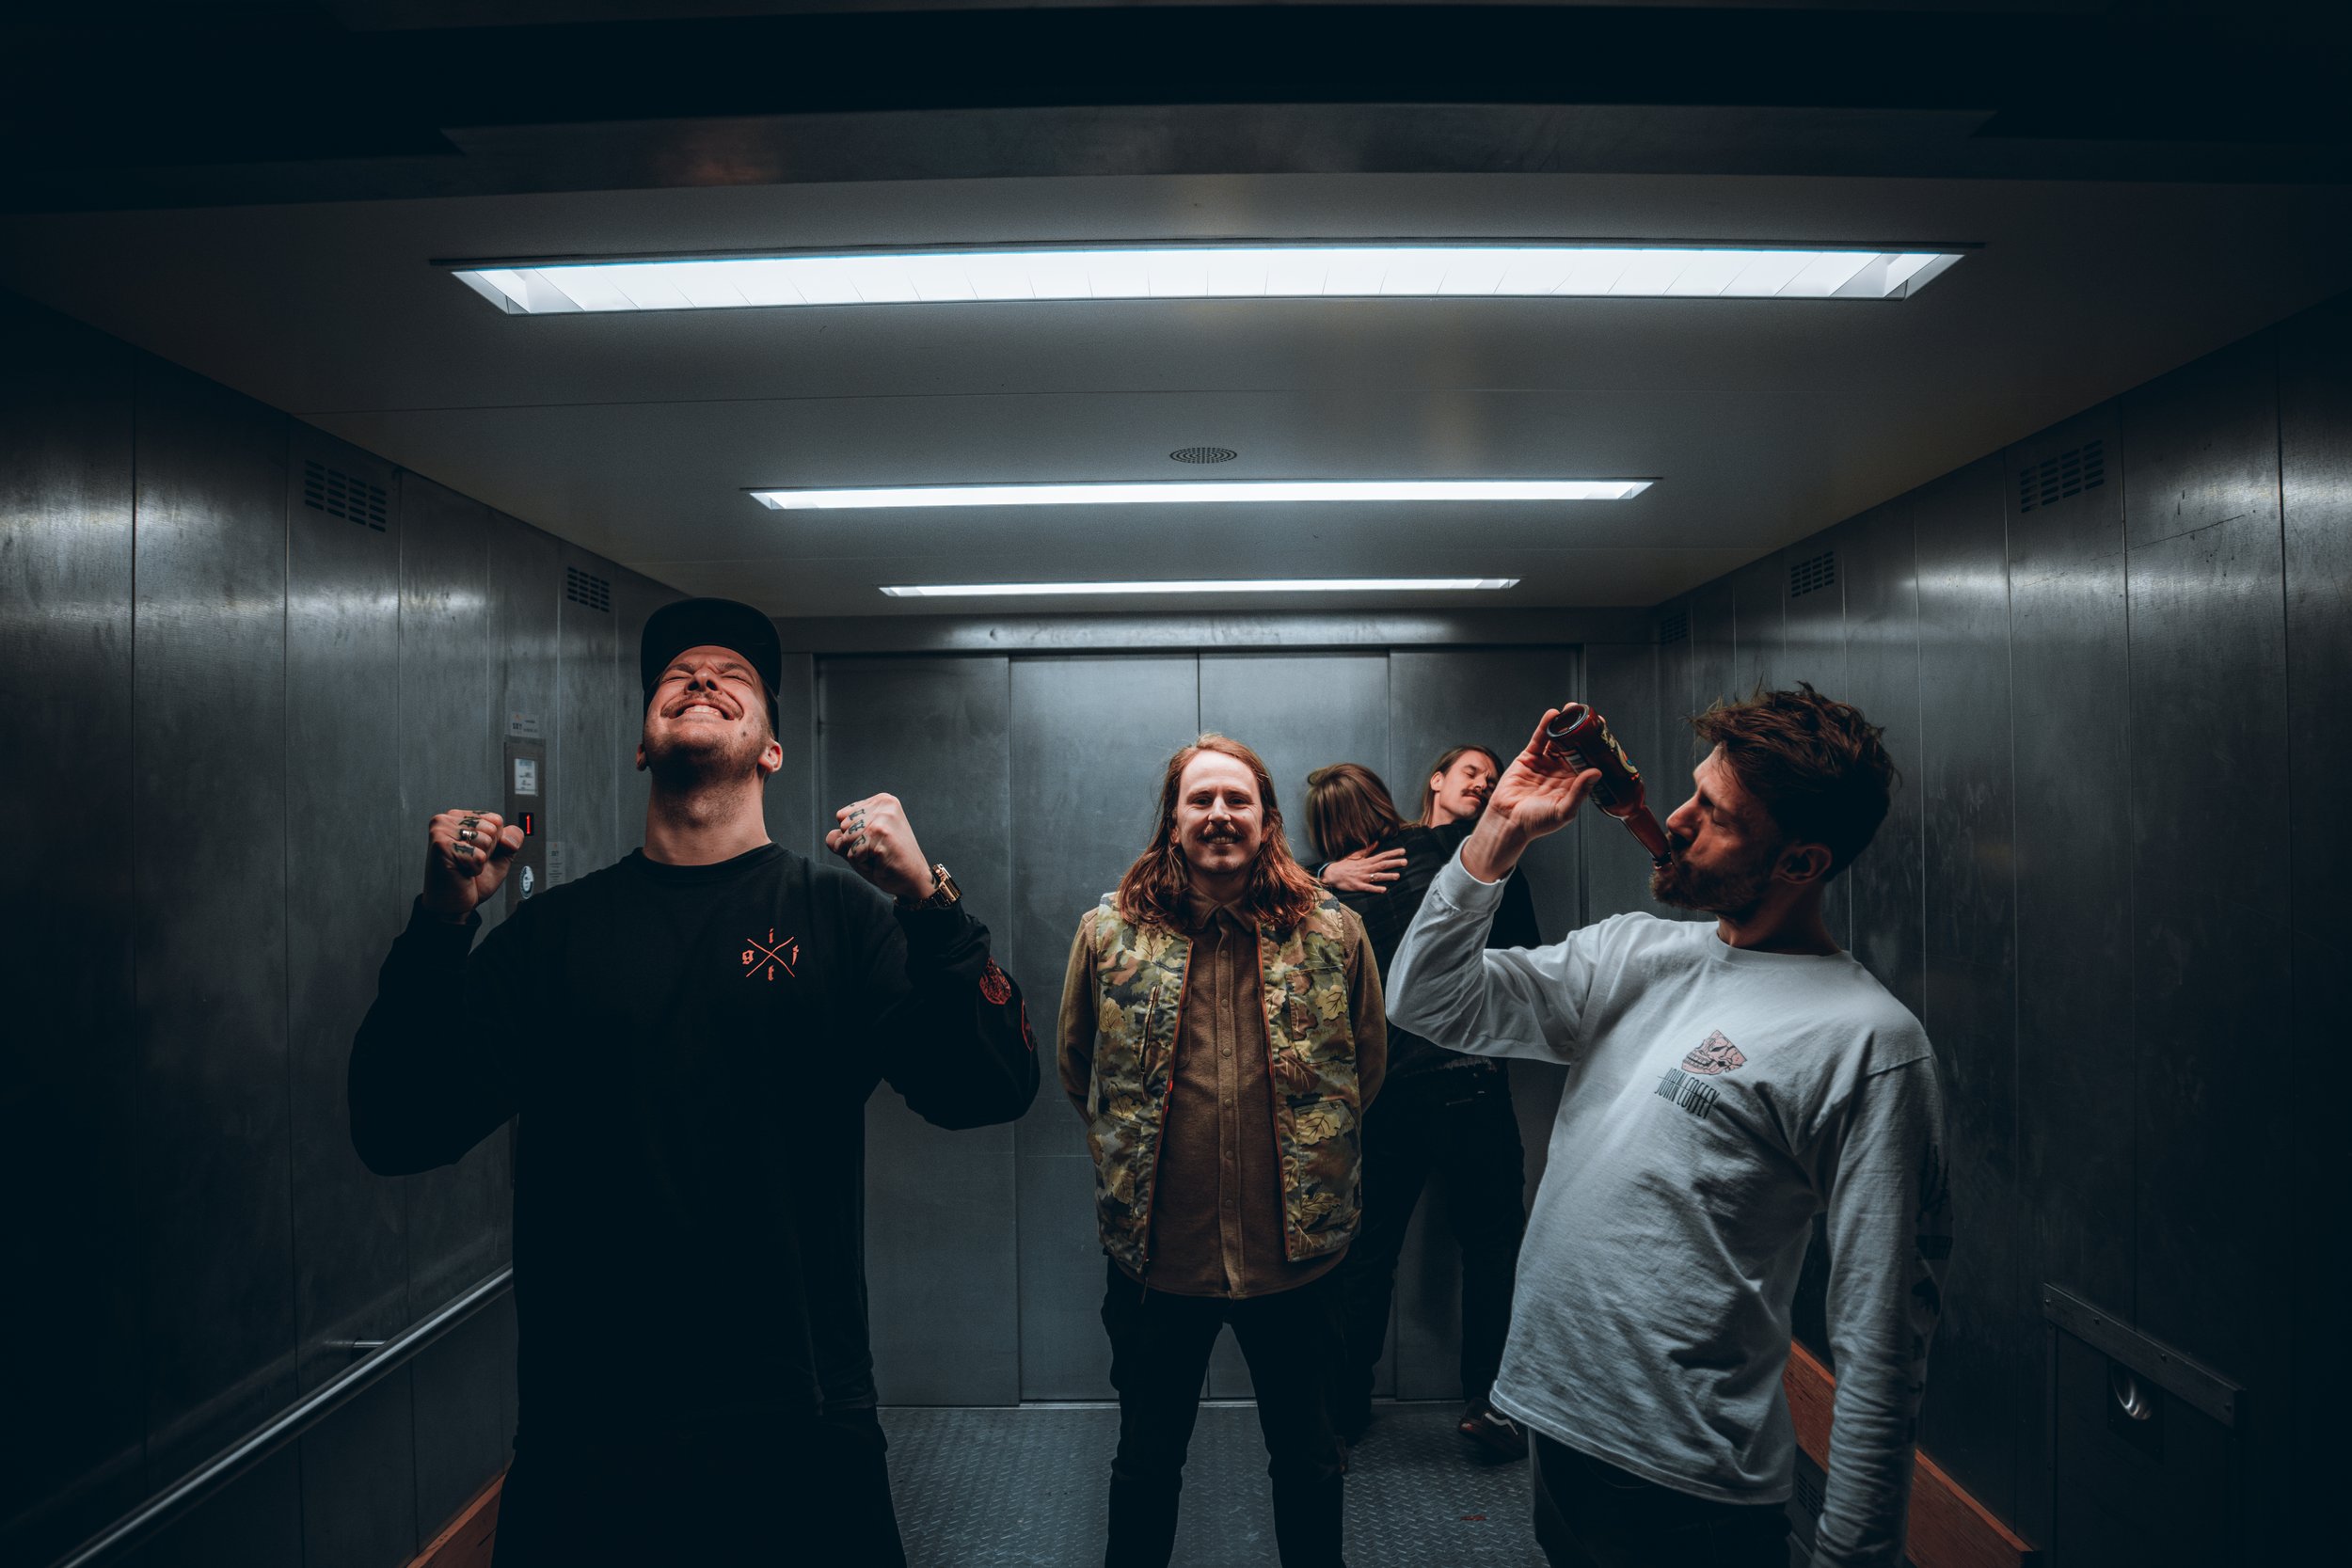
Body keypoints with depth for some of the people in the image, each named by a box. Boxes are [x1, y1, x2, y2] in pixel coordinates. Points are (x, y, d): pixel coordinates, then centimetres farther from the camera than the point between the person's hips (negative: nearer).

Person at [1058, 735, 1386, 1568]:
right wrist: (1132, 1152, 9)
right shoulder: (1107, 934, -5)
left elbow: (1368, 1064, 9)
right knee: (1147, 1460, 21)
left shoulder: (1334, 932, -4)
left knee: (1309, 1459, 21)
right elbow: (1076, 1070, 9)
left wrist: (1311, 1146, 9)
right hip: (1155, 1252, 0)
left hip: (1295, 1250, 0)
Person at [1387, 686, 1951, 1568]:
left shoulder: (1868, 1042, -16)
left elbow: (1880, 1335, -15)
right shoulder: (1631, 952, 5)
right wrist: (1501, 832, -6)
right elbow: (1428, 1001, 2)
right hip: (1550, 1414, 6)